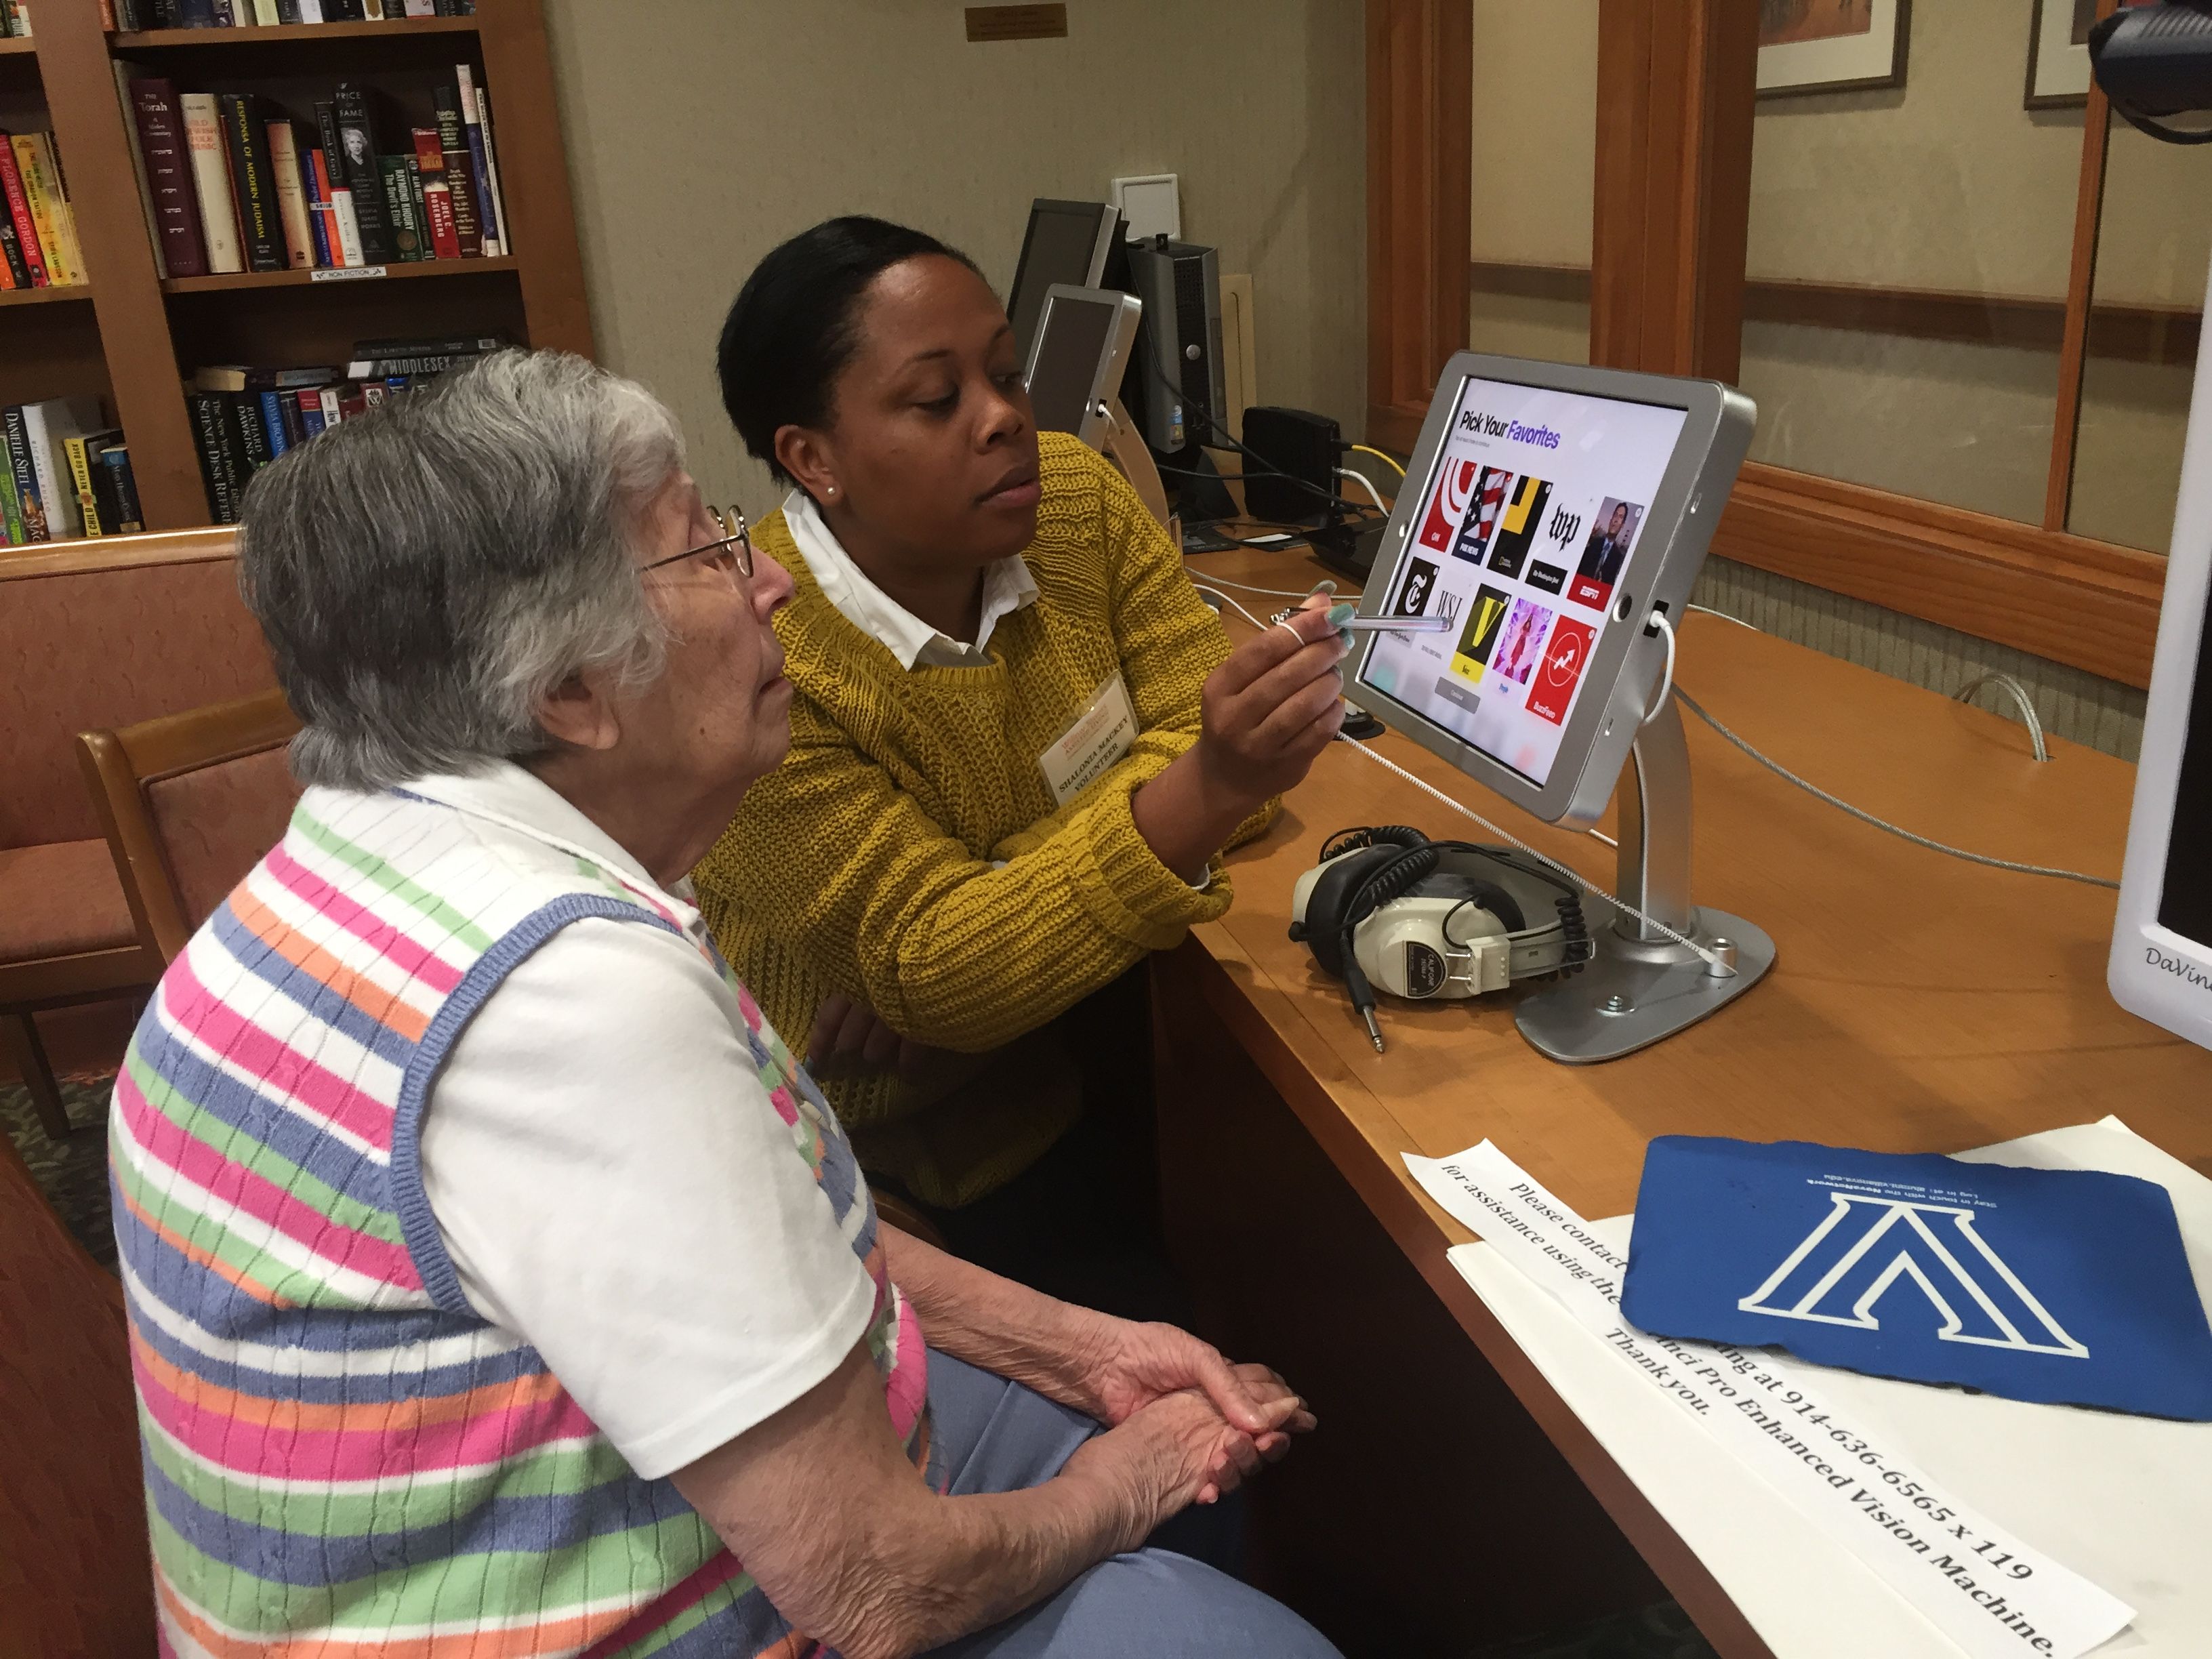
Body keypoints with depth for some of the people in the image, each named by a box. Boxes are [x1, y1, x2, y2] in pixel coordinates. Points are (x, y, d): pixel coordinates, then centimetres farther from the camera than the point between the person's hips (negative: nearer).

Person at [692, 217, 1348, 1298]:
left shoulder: (1071, 497, -7)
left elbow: (1200, 729, -13)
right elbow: (930, 979, -26)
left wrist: (954, 935, -24)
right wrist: (1204, 799, -42)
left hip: (1098, 1028, 5)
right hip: (913, 1141, -5)